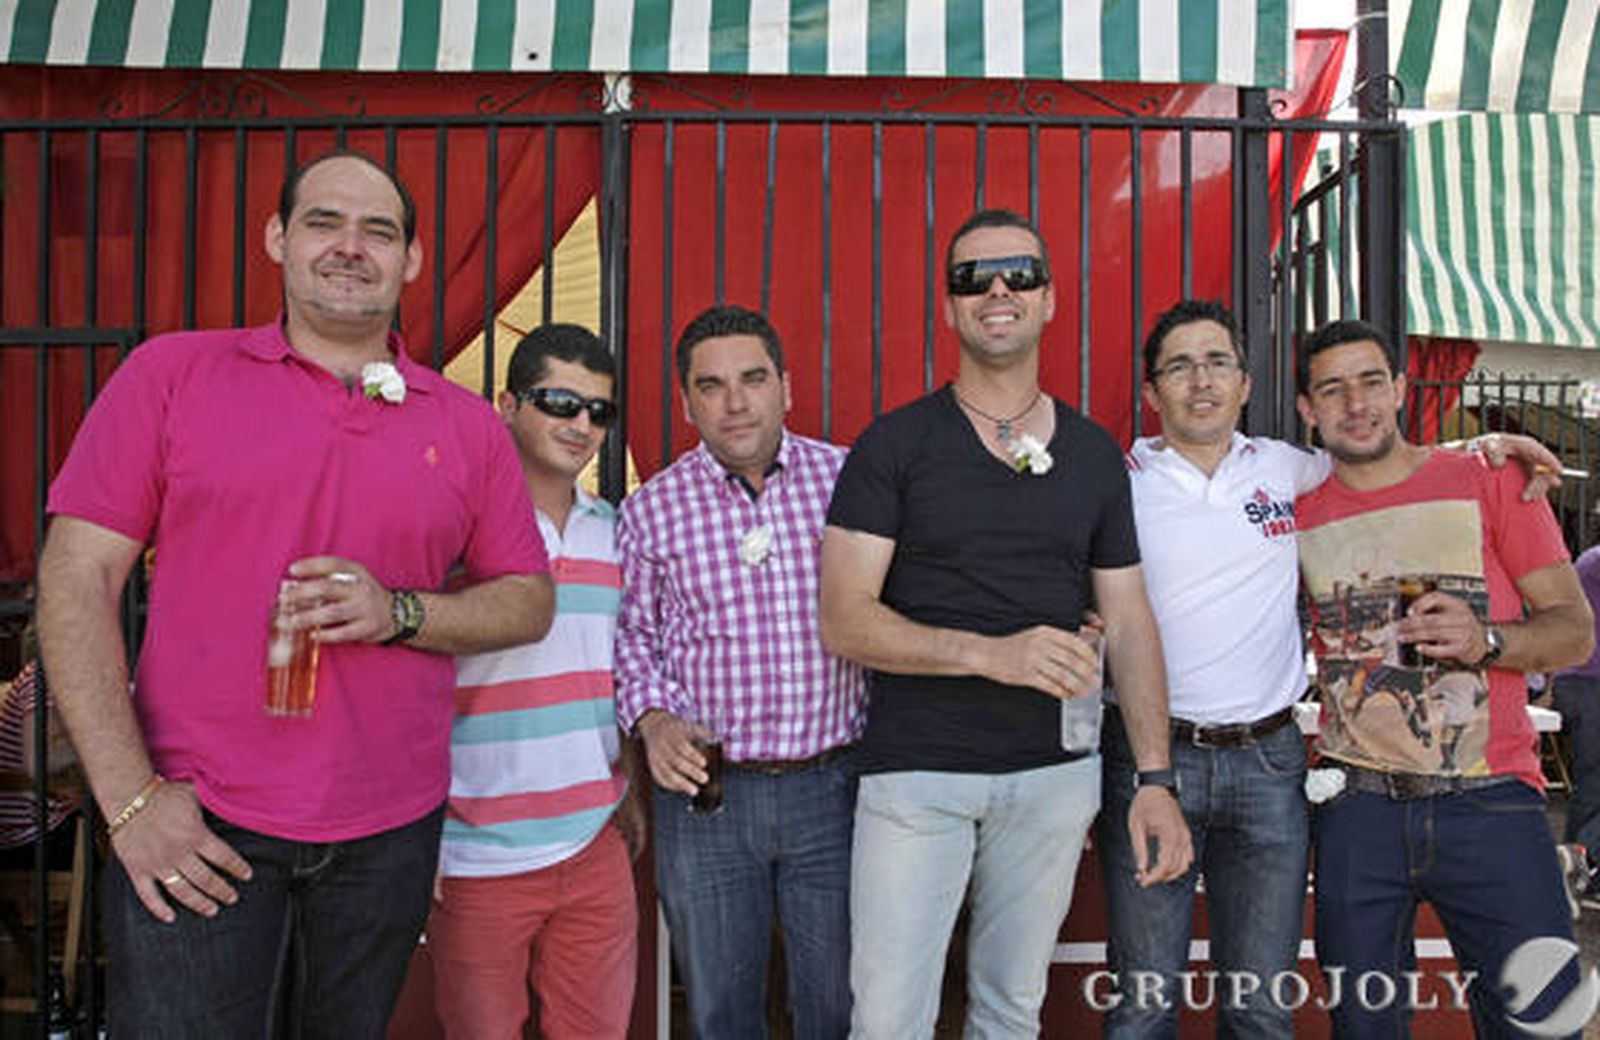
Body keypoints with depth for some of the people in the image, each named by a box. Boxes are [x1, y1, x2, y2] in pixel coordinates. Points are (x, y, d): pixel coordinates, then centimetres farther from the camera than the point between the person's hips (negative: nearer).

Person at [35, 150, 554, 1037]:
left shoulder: (467, 425, 6)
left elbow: (529, 600, 8)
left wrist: (403, 614, -12)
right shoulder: (172, 373, 0)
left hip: (389, 836, 3)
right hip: (192, 829, -2)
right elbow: (76, 579, -3)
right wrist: (129, 796, -10)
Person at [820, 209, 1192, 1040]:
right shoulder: (894, 445, -3)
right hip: (915, 773, -3)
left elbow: (1129, 623, 9)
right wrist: (992, 653, -22)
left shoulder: (1095, 455, 8)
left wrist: (1155, 778, 0)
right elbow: (842, 621, -10)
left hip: (1054, 774, 3)